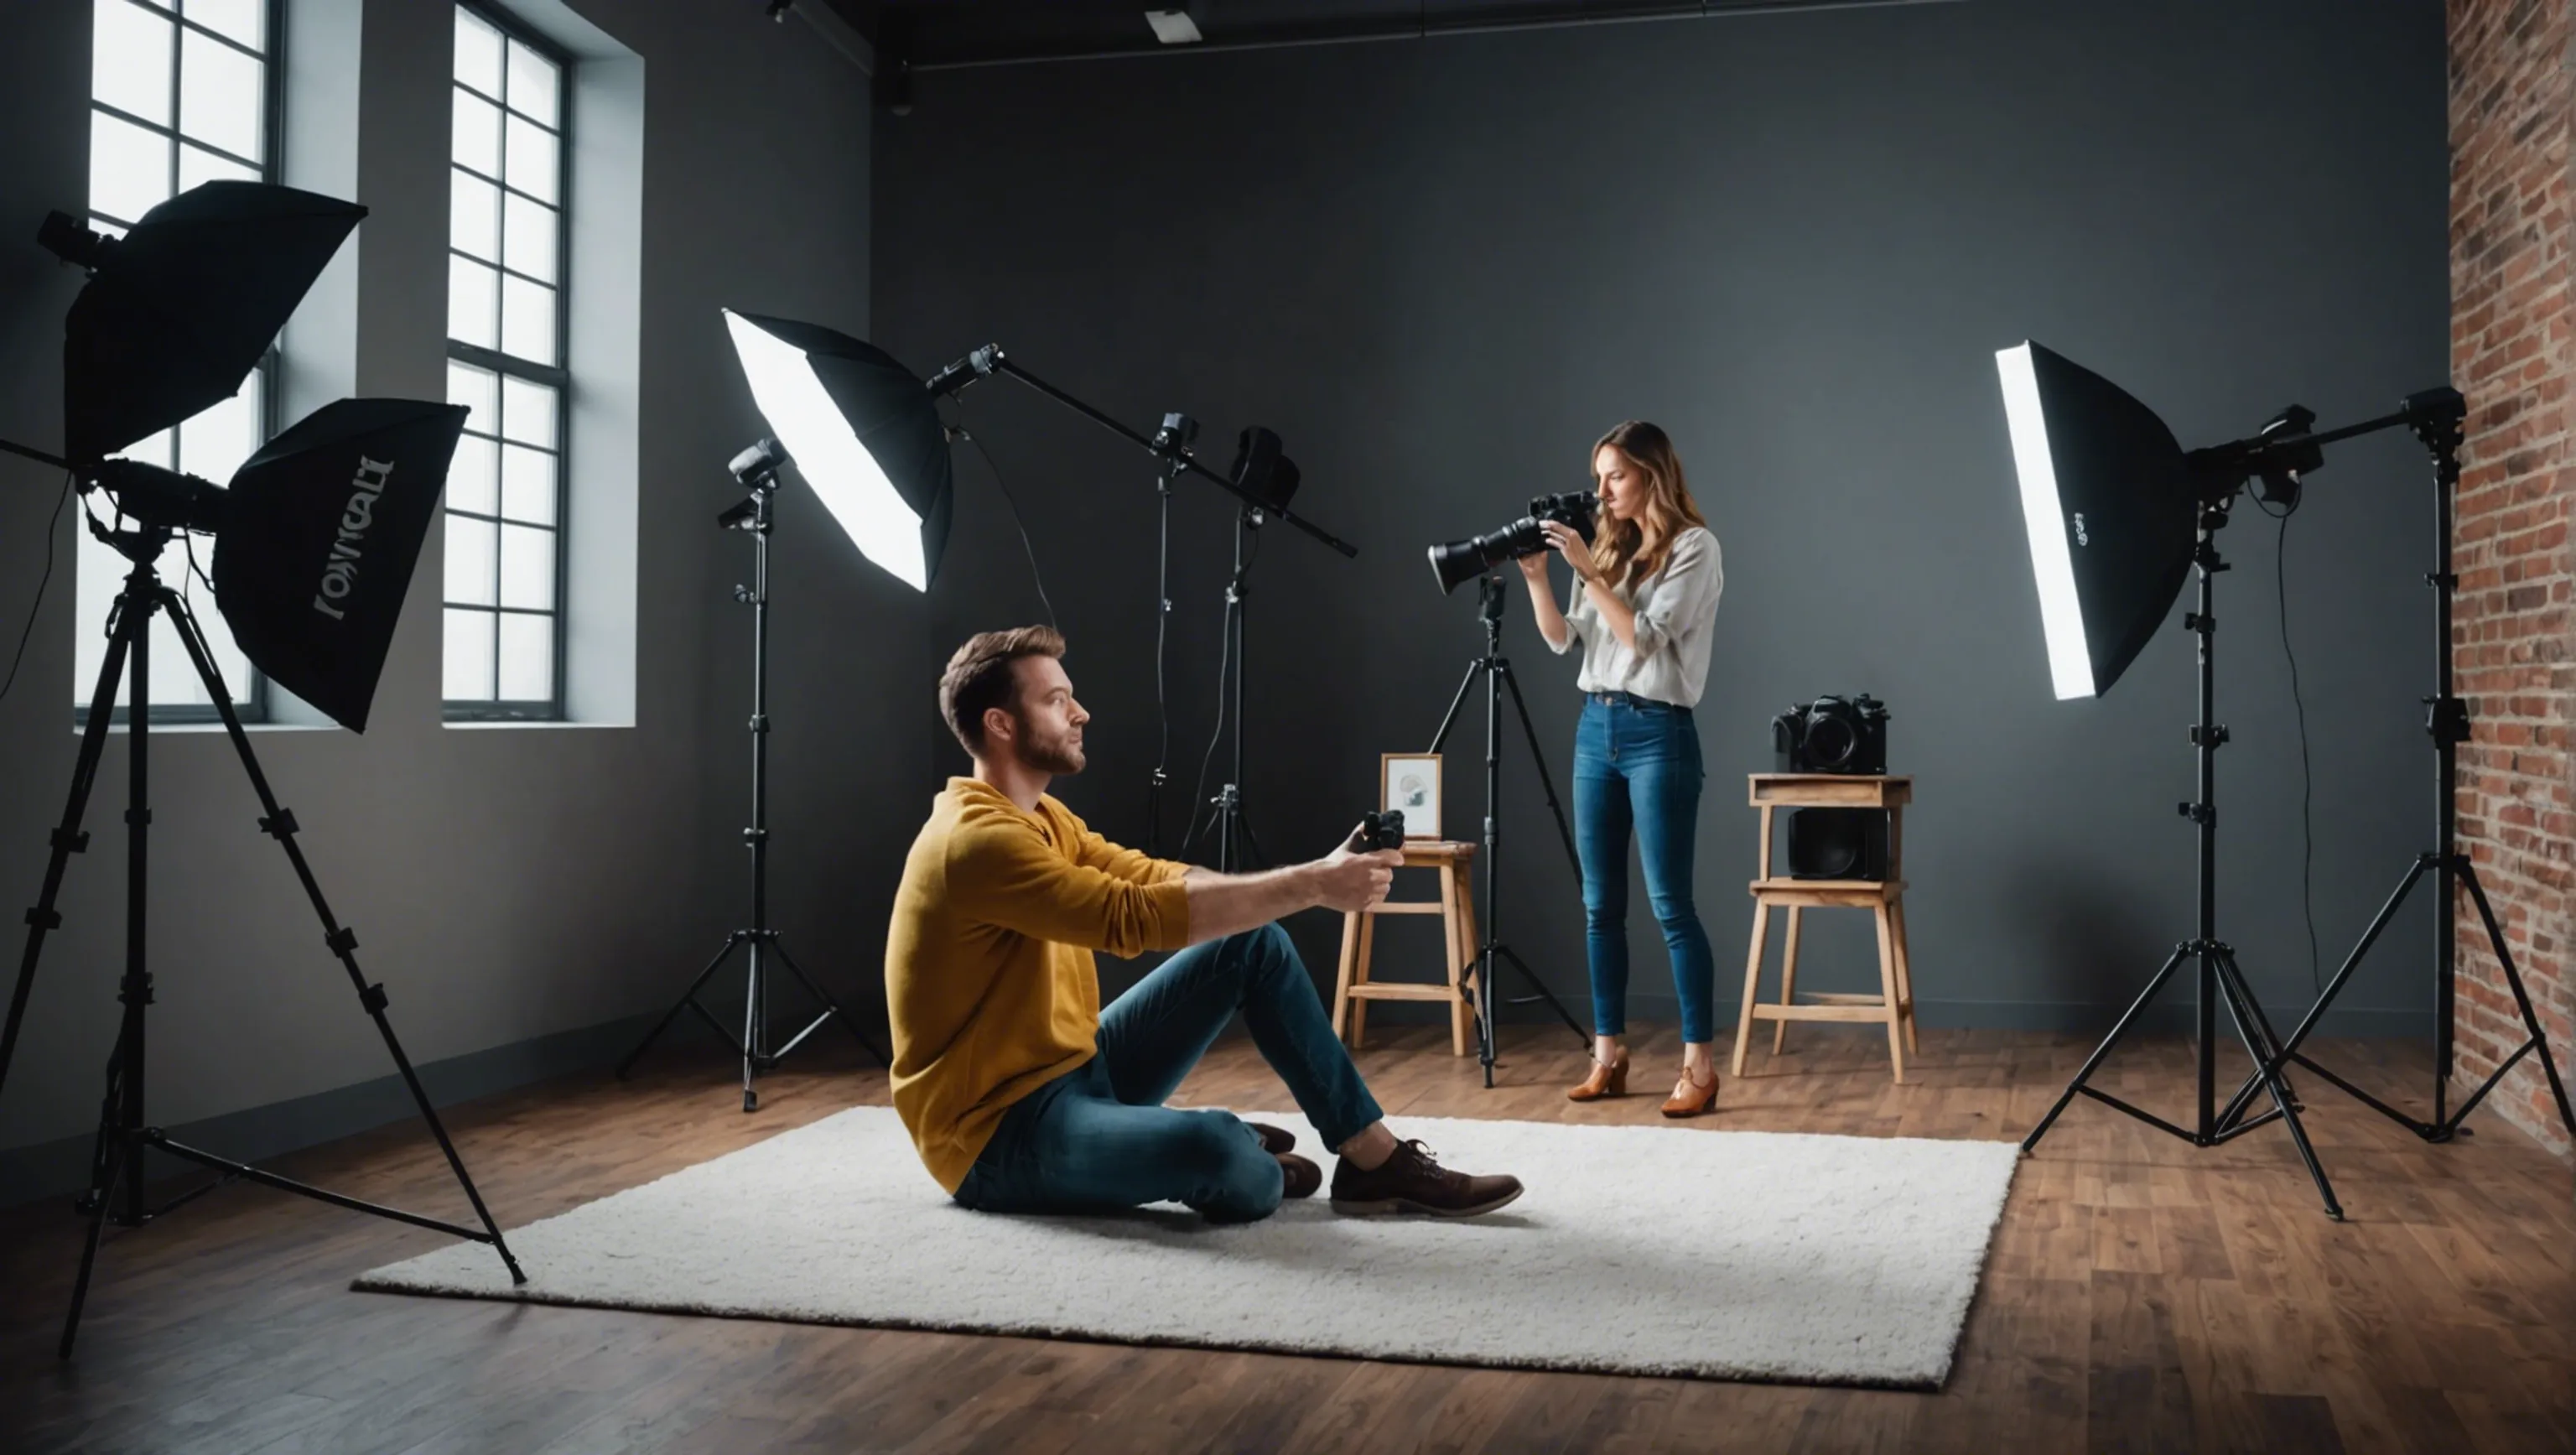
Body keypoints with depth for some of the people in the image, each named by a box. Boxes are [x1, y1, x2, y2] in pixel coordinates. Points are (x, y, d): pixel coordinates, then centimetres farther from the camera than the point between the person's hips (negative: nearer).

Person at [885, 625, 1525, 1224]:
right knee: (1218, 1149, -37)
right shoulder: (977, 840, -22)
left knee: (1254, 944, 3)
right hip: (999, 1133, -10)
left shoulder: (1042, 819, 11)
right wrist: (1308, 886, -27)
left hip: (1076, 1072, 10)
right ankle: (1251, 1166, 1)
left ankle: (1375, 1159, 3)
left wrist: (1312, 879, -12)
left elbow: (1160, 878, 3)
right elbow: (1134, 916, -31)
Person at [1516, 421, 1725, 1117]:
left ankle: (1700, 1066, -3)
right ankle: (1608, 1056, 13)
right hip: (1595, 728, 7)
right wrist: (1535, 577, -3)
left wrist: (1588, 569, -16)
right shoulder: (1610, 545, 13)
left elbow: (1645, 638, -15)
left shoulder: (1693, 546, -6)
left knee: (1670, 904, -8)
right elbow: (1564, 639, 11)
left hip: (1658, 733, -7)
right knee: (1600, 904, 7)